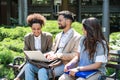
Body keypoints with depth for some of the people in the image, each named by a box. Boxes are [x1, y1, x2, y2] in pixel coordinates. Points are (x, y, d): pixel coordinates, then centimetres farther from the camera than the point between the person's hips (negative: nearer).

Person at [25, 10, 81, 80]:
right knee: (29, 67, -11)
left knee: (42, 71, -31)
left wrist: (58, 55, -23)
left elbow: (75, 55, -13)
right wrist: (49, 54, -3)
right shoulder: (58, 36, 22)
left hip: (65, 65, -7)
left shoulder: (76, 37, -4)